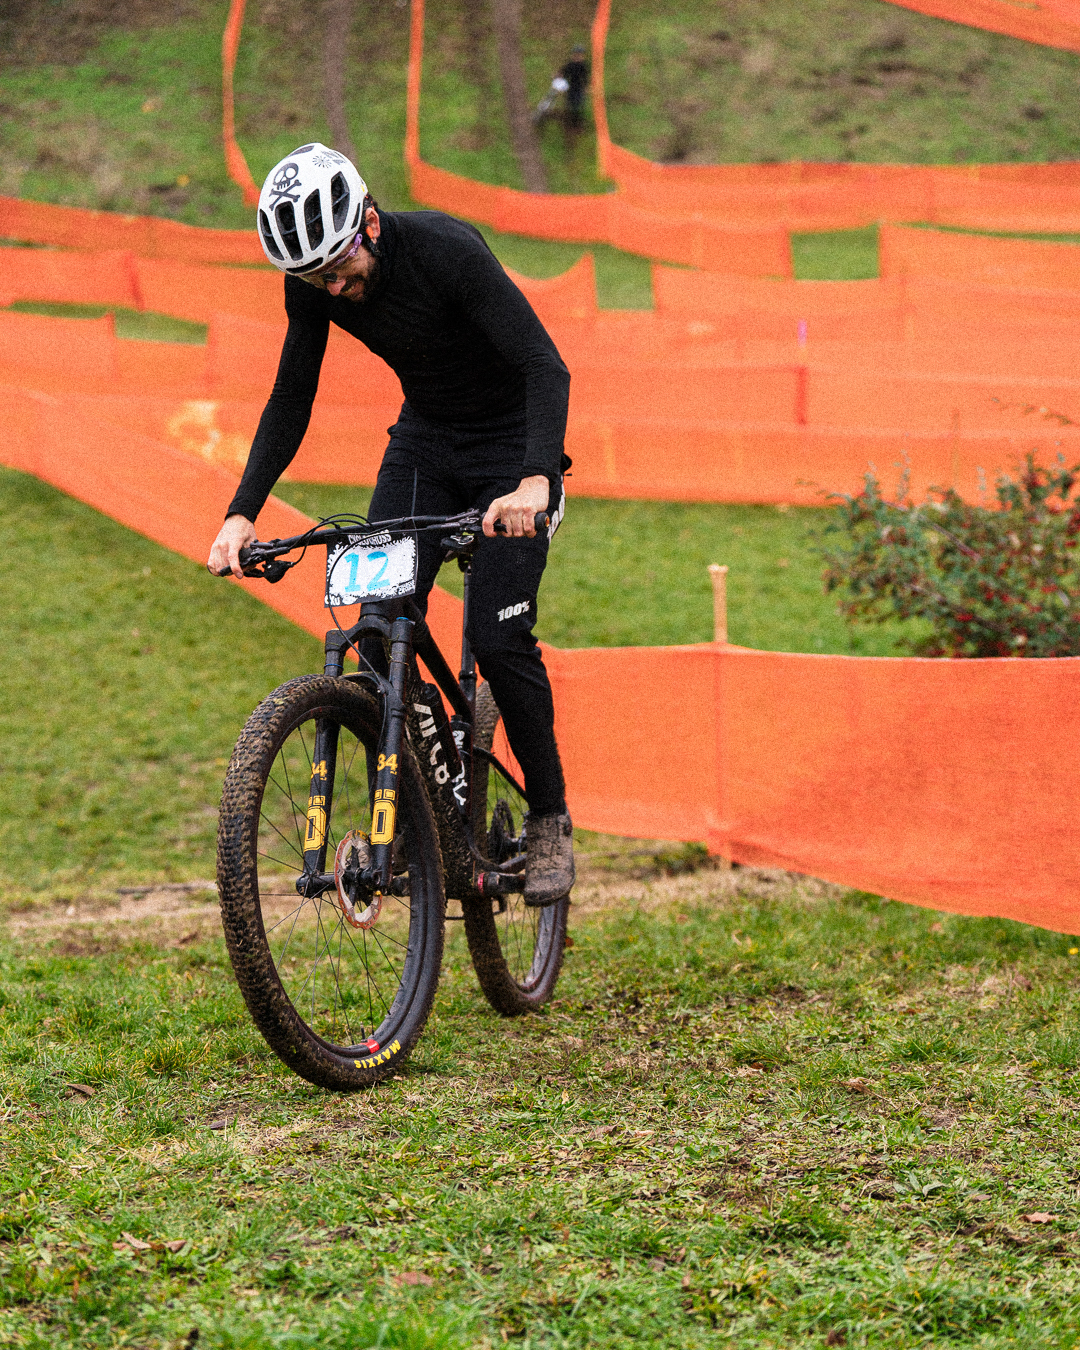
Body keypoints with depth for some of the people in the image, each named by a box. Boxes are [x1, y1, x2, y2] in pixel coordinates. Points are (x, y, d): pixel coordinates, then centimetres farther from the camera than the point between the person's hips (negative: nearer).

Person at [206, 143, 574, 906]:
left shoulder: (446, 249, -30)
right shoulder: (312, 284, -14)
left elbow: (546, 366, -35)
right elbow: (292, 400, -4)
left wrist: (534, 480, -51)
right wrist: (243, 513, -16)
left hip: (510, 442, -5)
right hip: (424, 440, 5)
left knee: (499, 640, -14)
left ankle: (550, 822, 3)